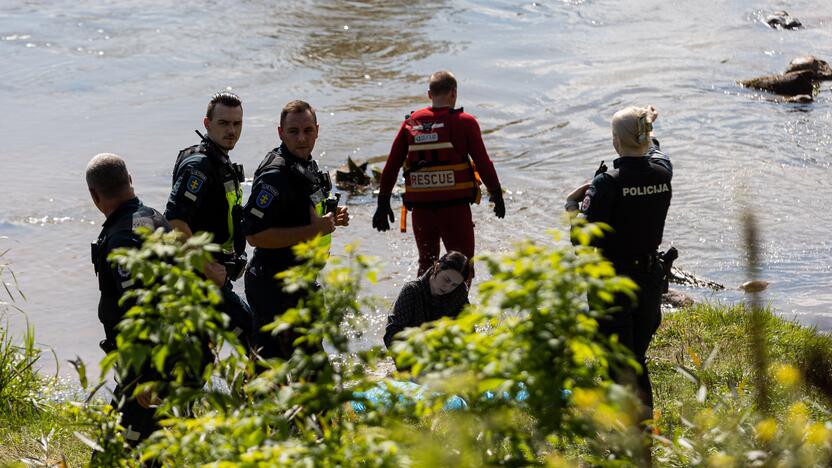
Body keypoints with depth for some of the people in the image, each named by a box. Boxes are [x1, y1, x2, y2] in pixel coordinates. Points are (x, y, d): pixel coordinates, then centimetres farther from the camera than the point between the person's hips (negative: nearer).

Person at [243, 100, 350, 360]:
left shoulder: (308, 165, 10)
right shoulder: (275, 174, -22)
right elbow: (255, 235, -28)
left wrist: (331, 218, 5)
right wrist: (313, 230, -27)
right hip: (273, 287, -10)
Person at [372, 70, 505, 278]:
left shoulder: (410, 123, 6)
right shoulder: (464, 122, -3)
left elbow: (391, 166, 6)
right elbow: (483, 163, -4)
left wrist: (383, 203, 12)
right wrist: (497, 195, 7)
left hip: (420, 208, 4)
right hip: (455, 207, -4)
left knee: (426, 265, 21)